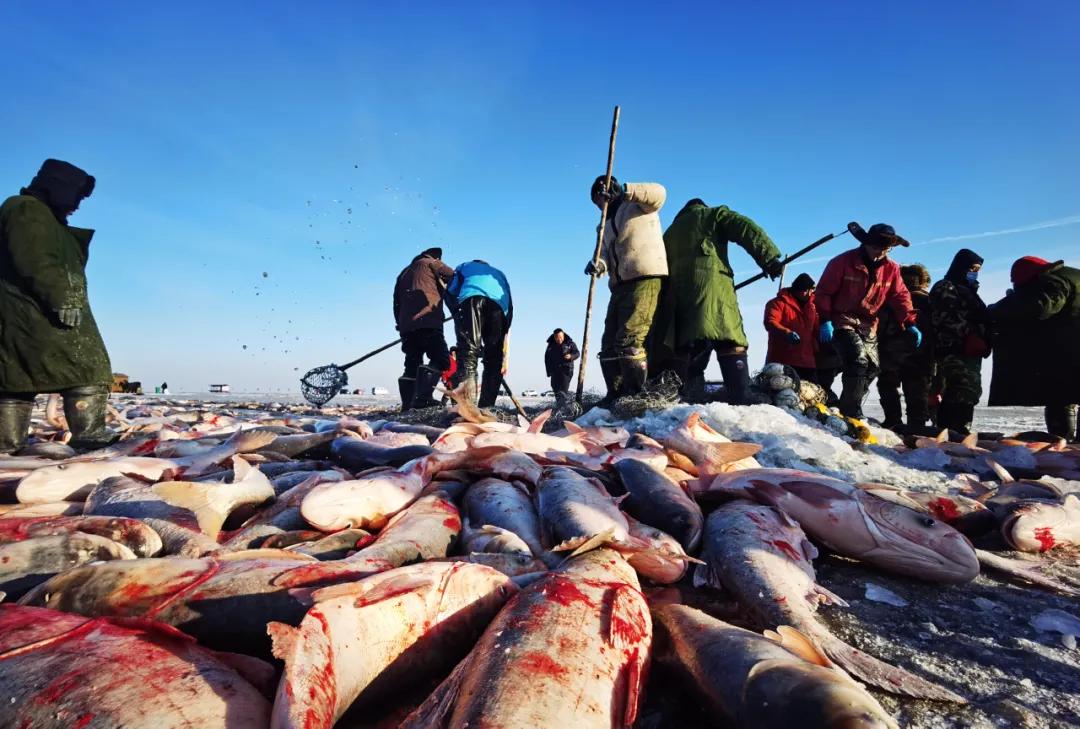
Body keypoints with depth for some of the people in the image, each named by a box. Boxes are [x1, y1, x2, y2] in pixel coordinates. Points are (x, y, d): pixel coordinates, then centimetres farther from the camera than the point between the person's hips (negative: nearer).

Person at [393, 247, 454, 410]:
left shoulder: (404, 272, 31)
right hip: (427, 322, -7)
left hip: (406, 326, 7)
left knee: (412, 365, 9)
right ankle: (423, 397, -26)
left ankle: (407, 403, 0)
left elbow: (396, 303, 26)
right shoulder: (432, 263, 13)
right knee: (441, 360, -9)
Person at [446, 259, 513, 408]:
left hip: (471, 297, -2)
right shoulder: (499, 274, 43)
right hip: (499, 302, 2)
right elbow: (510, 308, 30)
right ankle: (486, 407, -1)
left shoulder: (464, 267, 40)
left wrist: (458, 317, 31)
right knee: (494, 358, 8)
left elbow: (450, 292, 21)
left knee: (468, 349, -14)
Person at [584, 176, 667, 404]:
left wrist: (625, 190, -20)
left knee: (629, 341, -19)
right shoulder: (606, 226, 28)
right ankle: (616, 395, 13)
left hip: (645, 279, -9)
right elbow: (605, 253, 13)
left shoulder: (637, 205, 9)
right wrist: (598, 264, -10)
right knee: (609, 344, 7)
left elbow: (658, 193, -12)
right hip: (620, 286, 9)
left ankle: (635, 396, -16)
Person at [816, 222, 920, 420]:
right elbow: (823, 292, -11)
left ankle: (847, 409, 20)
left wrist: (910, 324, -6)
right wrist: (825, 320, -19)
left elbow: (900, 296, 6)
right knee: (858, 360, -23)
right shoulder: (843, 262, -11)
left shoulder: (891, 268, 5)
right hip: (842, 321, -7)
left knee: (871, 368, 7)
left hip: (868, 326, 7)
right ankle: (852, 413, -19)